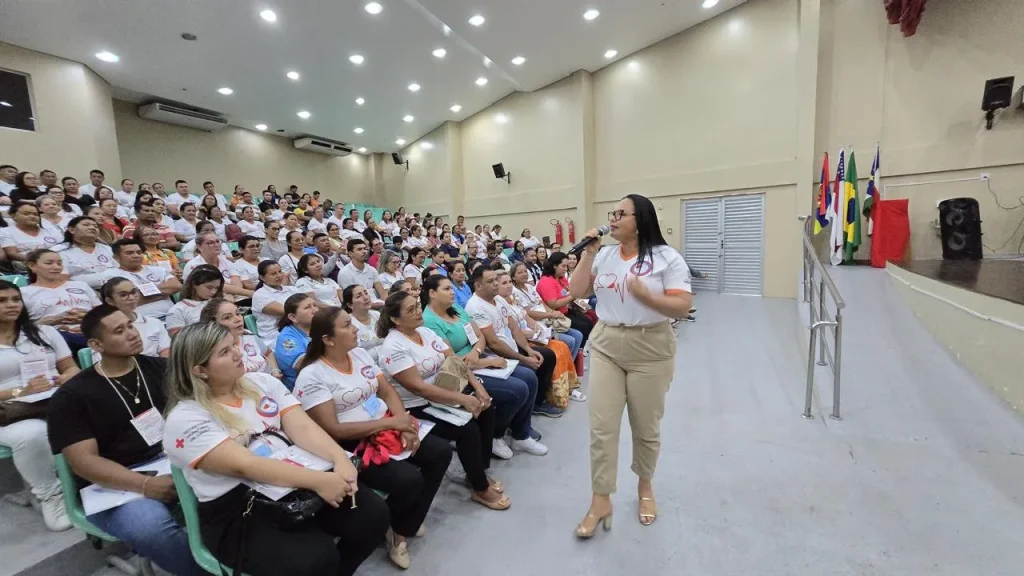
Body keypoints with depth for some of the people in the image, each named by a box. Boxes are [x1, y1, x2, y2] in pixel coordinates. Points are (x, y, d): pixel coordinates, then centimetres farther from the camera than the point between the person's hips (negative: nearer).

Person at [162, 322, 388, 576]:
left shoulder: (261, 382, 6)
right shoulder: (185, 419, -10)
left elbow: (302, 427, -4)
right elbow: (244, 466, -23)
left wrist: (340, 459, -23)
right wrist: (317, 480, -32)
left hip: (294, 484, 5)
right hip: (238, 512, -5)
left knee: (373, 512, -11)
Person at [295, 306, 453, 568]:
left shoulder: (359, 353, 7)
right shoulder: (311, 376, -15)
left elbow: (388, 391, 6)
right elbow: (333, 430, -19)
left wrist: (403, 420, -13)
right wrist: (390, 422, -21)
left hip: (388, 427, 8)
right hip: (351, 446, -7)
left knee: (441, 451, -3)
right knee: (409, 479, -25)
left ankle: (405, 526, 14)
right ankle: (391, 529, 10)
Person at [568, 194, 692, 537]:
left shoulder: (667, 257, -8)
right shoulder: (604, 256, 4)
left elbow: (682, 307, -13)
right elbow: (576, 293, 1)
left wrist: (645, 295, -29)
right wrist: (588, 254, -6)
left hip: (650, 350, -3)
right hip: (606, 347, 3)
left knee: (646, 428, 14)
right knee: (602, 427, 3)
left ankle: (645, 486, 40)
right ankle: (600, 502, 19)